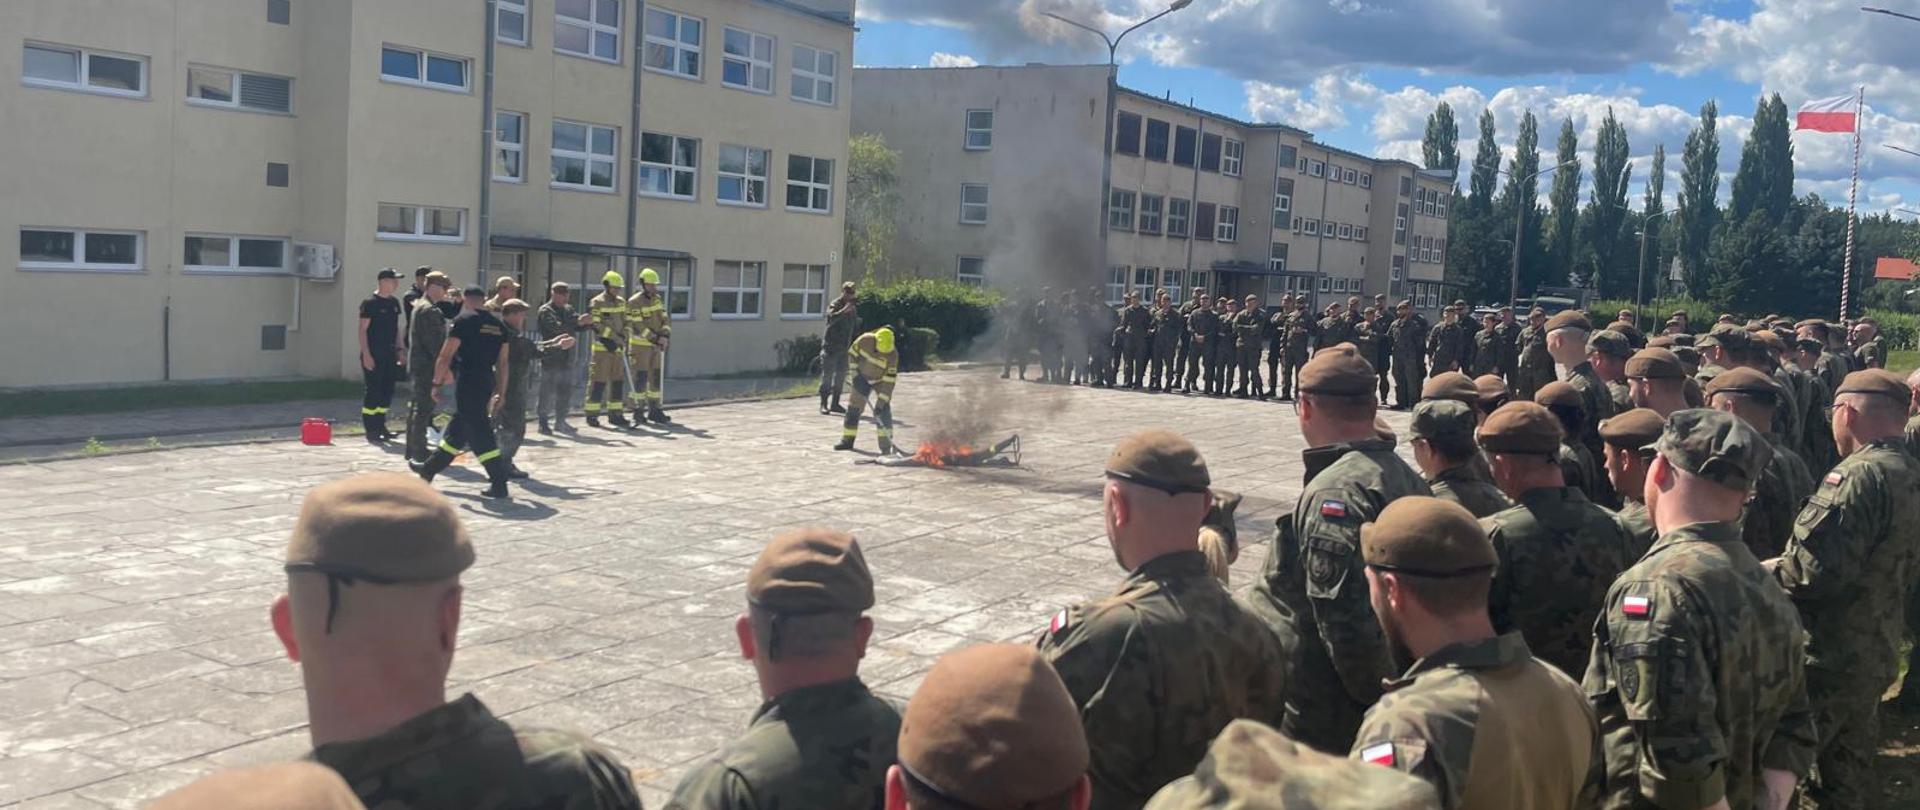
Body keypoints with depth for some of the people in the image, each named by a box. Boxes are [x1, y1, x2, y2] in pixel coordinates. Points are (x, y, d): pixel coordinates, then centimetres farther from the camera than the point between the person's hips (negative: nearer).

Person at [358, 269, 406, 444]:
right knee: (373, 392, -4)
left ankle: (380, 426, 20)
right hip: (373, 356, -7)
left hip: (389, 354, 7)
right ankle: (371, 431, 1)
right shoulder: (370, 303, -9)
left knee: (387, 391, 9)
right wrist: (366, 354, -17)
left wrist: (398, 349, 13)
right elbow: (363, 329, -11)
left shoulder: (394, 303, 12)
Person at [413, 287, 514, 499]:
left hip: (468, 382, -7)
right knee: (457, 428, 18)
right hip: (487, 383, 7)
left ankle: (499, 483, -9)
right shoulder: (499, 325, 11)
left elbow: (446, 356, -10)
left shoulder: (463, 320, -7)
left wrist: (437, 382, -1)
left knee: (480, 433, -5)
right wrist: (501, 392, 14)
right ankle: (429, 469, 33)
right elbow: (503, 362, 10)